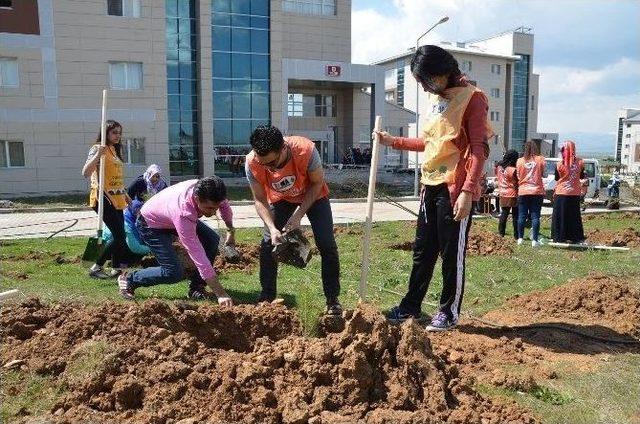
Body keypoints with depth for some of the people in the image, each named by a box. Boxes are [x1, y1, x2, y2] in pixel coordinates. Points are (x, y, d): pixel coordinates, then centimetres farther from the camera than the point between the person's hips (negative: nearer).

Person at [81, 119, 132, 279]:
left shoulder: (115, 150, 17)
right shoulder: (98, 149, -8)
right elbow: (85, 173, -21)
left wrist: (125, 194, 26)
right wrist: (97, 155, -32)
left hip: (116, 199, 9)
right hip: (104, 199, -9)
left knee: (119, 236, 10)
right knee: (120, 237, -11)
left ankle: (116, 269, 20)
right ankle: (96, 268, 0)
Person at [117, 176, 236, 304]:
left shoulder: (206, 192, -29)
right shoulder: (183, 213, -46)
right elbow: (198, 255, -45)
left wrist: (230, 230, 3)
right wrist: (220, 294, -44)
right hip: (151, 224, -7)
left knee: (212, 239, -10)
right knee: (173, 272, -17)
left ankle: (196, 287, 3)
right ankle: (129, 280, 7)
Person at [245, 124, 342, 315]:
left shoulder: (306, 150, -39)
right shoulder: (252, 163, -32)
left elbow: (317, 183, -21)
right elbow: (260, 200, -18)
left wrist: (298, 215, -27)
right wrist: (272, 228, -32)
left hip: (313, 196, -2)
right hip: (280, 200, 2)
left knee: (327, 245, -10)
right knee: (267, 244, -9)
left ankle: (332, 300, 4)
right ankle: (267, 298, 7)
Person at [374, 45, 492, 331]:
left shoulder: (472, 98, -9)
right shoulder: (434, 98, 15)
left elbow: (479, 149, -15)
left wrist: (468, 191, -23)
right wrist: (394, 142, 16)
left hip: (455, 189, -8)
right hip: (431, 185, 8)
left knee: (452, 253, 2)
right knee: (423, 250, 14)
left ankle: (449, 312, 17)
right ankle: (411, 306, 25)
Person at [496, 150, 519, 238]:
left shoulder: (499, 168, 1)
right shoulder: (514, 170, -18)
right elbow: (518, 182, -12)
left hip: (503, 195, 6)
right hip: (513, 195, -5)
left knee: (503, 215, 15)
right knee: (515, 216, 4)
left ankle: (501, 233, 17)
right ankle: (516, 235, 7)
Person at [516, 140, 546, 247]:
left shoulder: (520, 161, -3)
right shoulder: (540, 159, -4)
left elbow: (518, 175, 5)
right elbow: (542, 173, 4)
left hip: (523, 191, 1)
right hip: (537, 191, -1)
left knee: (522, 216, 7)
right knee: (535, 216, 1)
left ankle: (520, 238, 11)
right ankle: (534, 240, -1)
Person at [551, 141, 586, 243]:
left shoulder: (560, 165, -13)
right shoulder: (580, 162, -4)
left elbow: (556, 178, 1)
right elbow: (582, 177, 10)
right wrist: (585, 181, 29)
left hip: (561, 193, -3)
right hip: (575, 193, 3)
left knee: (560, 216, 5)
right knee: (574, 216, 12)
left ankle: (560, 237, 5)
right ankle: (575, 237, 15)